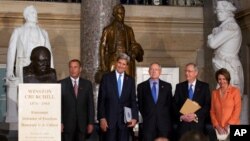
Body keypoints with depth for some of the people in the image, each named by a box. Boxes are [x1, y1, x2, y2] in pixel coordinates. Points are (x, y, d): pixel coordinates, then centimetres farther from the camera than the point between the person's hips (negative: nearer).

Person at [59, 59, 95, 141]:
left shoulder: (87, 84, 7)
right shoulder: (62, 84, 1)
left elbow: (90, 104, 7)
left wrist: (91, 123, 2)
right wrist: (60, 122, -7)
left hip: (82, 124, 2)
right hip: (67, 123, -2)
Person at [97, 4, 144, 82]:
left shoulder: (129, 30, 15)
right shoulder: (108, 29, 5)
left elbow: (133, 44, 17)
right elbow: (102, 47, 2)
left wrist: (136, 51, -7)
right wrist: (102, 65, -5)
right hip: (113, 60, -3)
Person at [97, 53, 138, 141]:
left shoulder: (130, 80, 9)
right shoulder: (106, 78, 2)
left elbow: (133, 100, 8)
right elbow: (101, 100, 0)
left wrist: (134, 117, -5)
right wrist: (102, 118, -8)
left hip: (125, 120, 2)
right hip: (109, 119, -2)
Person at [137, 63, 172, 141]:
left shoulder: (167, 86, 9)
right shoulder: (141, 86, 7)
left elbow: (170, 104, 11)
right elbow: (140, 104, 11)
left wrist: (167, 117, 4)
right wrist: (145, 116, 5)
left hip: (164, 123, 1)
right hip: (148, 123, -1)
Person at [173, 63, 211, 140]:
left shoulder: (204, 86, 5)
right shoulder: (179, 86, 10)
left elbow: (207, 105, -2)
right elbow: (175, 105, 6)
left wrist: (195, 115, -13)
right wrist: (181, 116, -10)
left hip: (198, 124, -1)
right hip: (183, 124, 1)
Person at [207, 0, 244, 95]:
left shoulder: (231, 26, -12)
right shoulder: (226, 26, 19)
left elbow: (213, 44, -16)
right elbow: (211, 43, 22)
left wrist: (212, 35, 3)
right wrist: (215, 34, 5)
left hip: (228, 67, -10)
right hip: (225, 66, 10)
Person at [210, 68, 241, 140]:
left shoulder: (235, 91, -1)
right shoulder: (214, 93, 10)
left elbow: (237, 110, -5)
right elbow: (212, 111, 10)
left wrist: (229, 125, -11)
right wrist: (217, 126, -3)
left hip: (232, 127, -3)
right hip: (219, 129, 3)